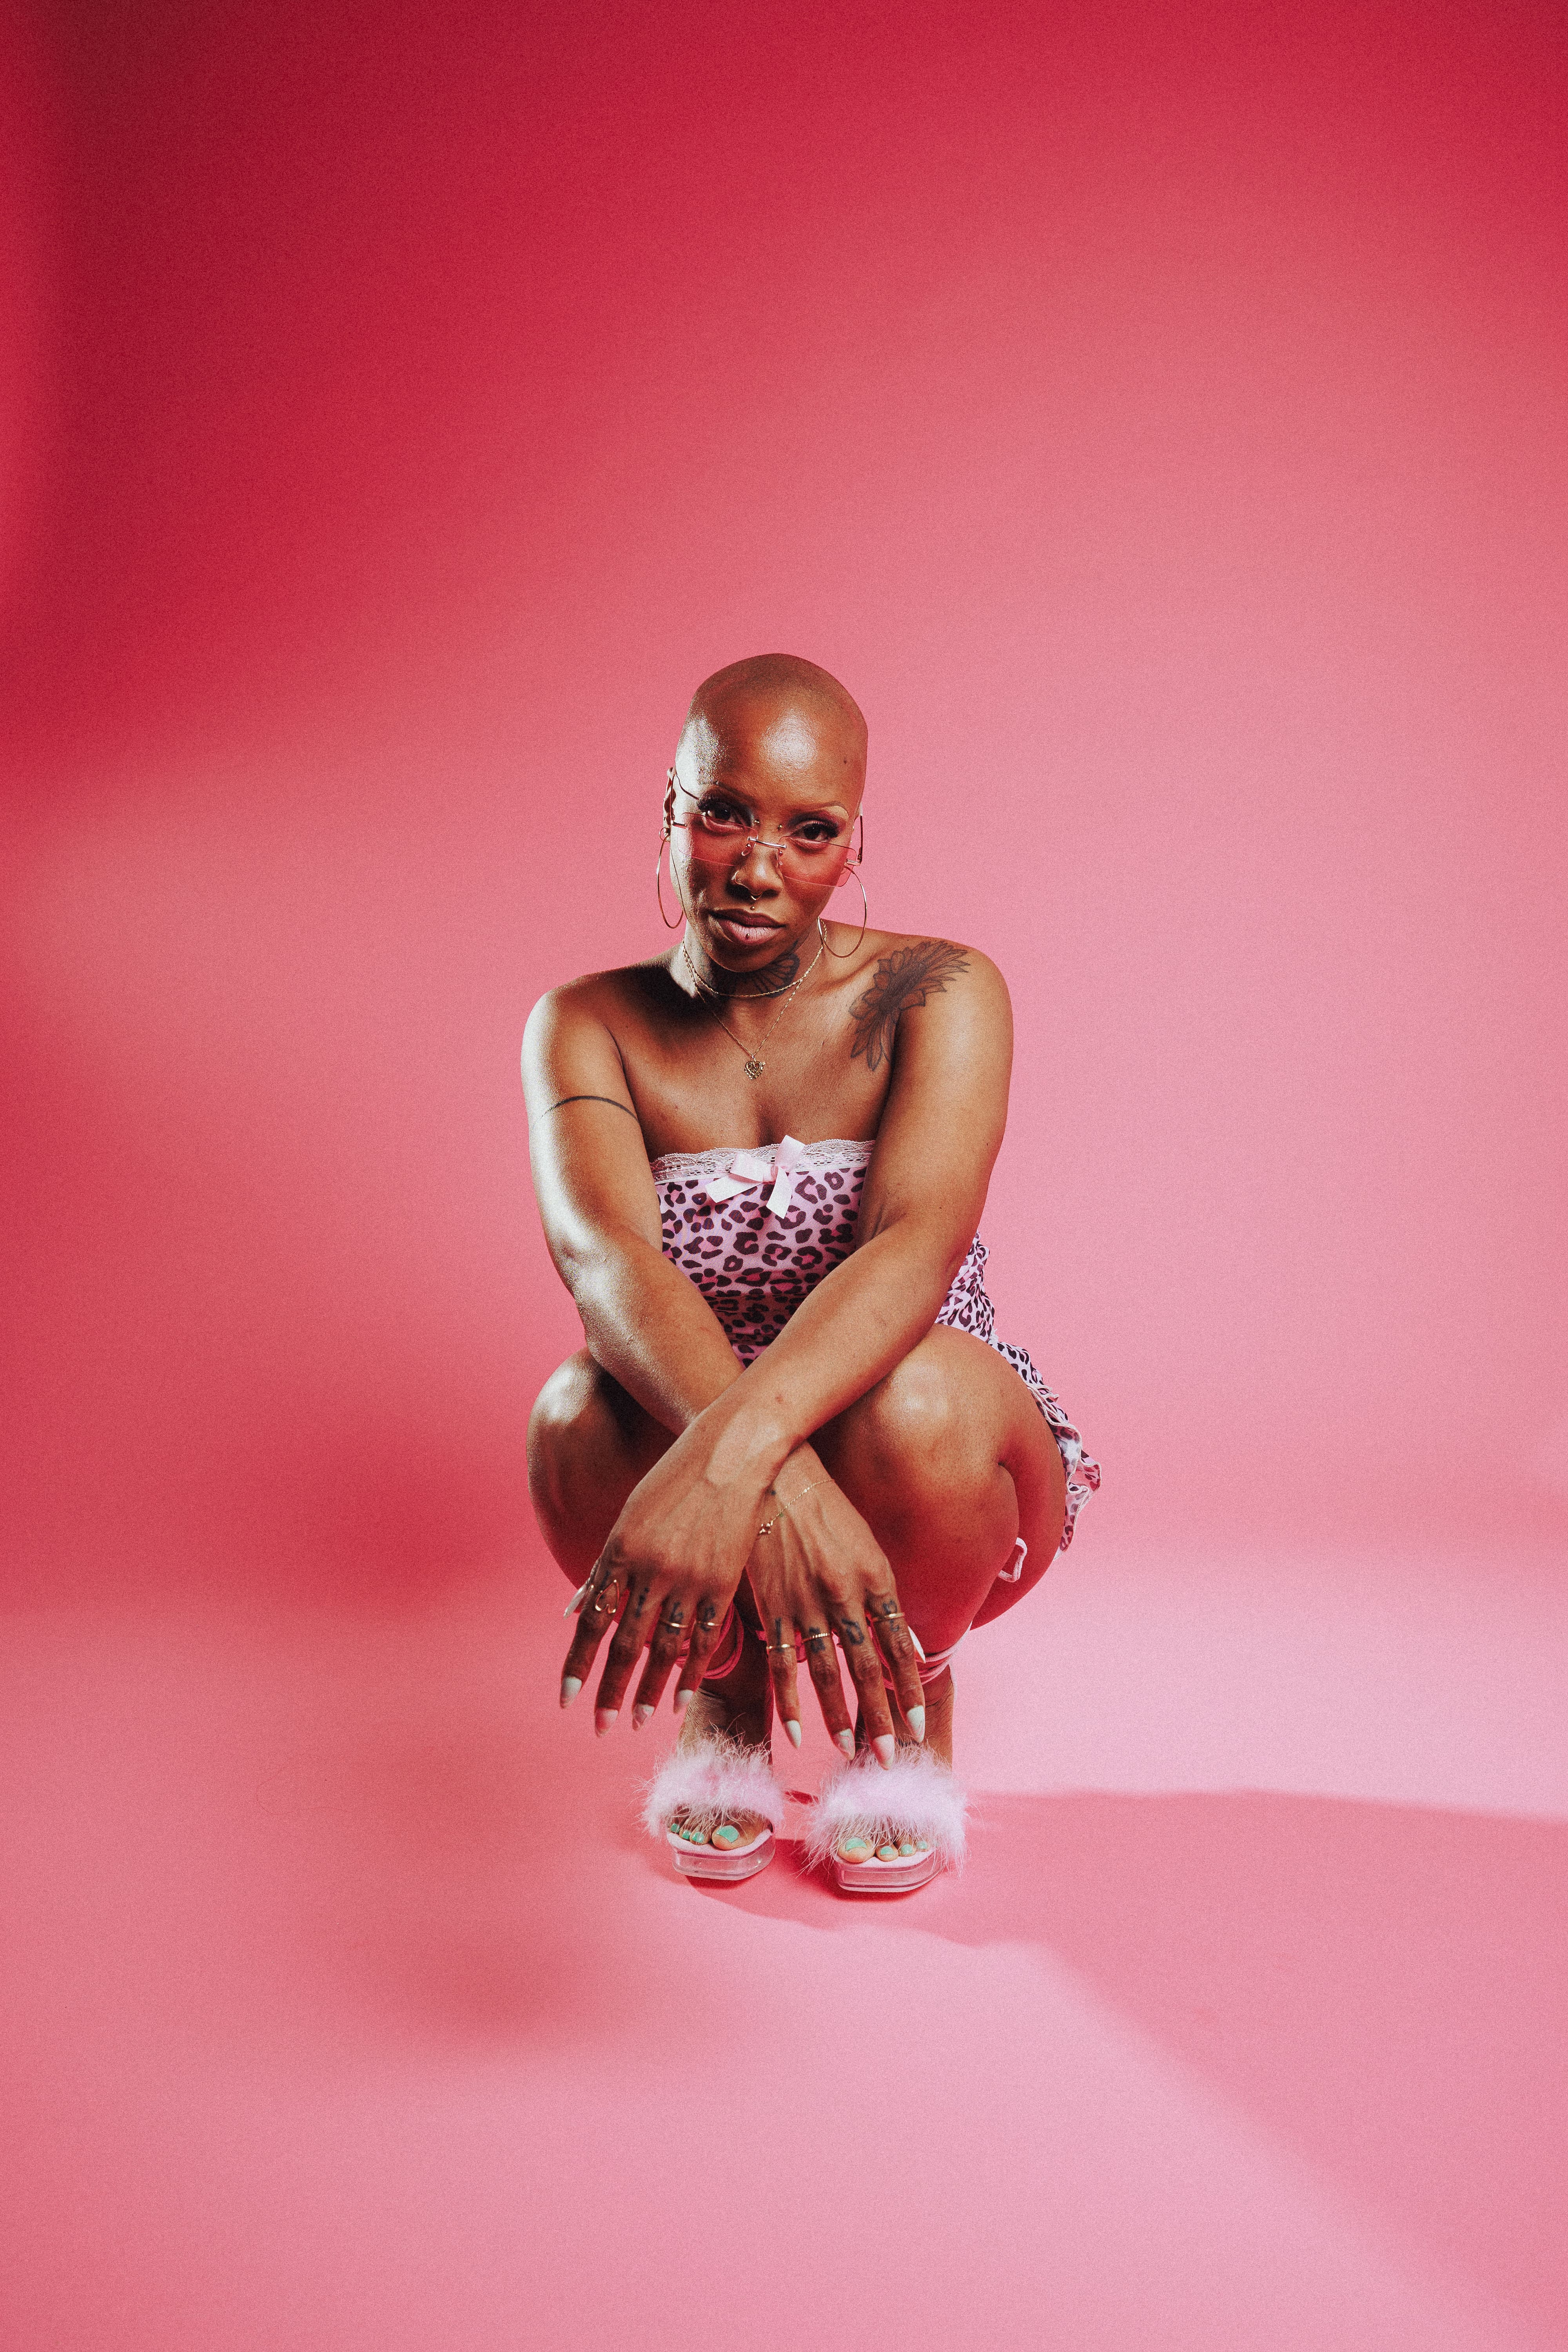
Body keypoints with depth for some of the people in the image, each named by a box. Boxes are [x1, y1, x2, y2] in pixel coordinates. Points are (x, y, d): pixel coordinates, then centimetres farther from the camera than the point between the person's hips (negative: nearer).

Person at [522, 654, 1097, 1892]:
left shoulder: (935, 995, -11)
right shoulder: (589, 1027, -6)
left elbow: (917, 1242, -30)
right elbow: (602, 1254, -26)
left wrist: (734, 1447, -49)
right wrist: (775, 1479, -46)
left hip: (938, 1465, -1)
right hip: (719, 1471, 2)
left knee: (908, 1396, -36)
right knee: (583, 1418, -31)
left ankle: (907, 1716, 0)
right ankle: (723, 1698, 4)